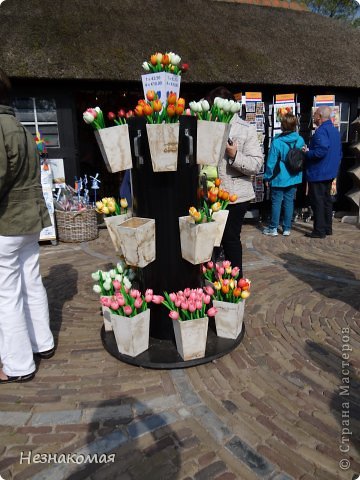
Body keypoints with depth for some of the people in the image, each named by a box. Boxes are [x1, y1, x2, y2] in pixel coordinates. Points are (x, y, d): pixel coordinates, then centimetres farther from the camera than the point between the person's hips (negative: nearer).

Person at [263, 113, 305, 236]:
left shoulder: (277, 142, -18)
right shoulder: (300, 140, -4)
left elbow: (271, 162, -13)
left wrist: (267, 177, -2)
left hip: (279, 178, -4)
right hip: (294, 178, 4)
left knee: (276, 202, 5)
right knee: (289, 202, 10)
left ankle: (273, 228, 13)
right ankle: (287, 228, 18)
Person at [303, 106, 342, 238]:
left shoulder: (321, 131, -18)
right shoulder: (334, 130, 14)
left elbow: (321, 151, -29)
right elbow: (339, 152, 18)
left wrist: (307, 153, -14)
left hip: (318, 174, -10)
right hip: (330, 173, 10)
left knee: (317, 202, -3)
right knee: (326, 200, 16)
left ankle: (319, 231, 2)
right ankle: (327, 228, 24)